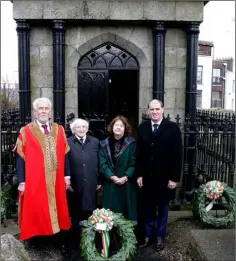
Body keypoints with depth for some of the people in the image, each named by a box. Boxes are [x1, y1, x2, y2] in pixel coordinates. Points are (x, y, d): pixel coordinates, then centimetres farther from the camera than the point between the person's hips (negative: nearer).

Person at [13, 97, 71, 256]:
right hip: (34, 181, -3)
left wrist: (67, 176, 4)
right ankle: (34, 239, 28)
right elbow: (21, 158, -5)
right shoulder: (25, 131, -4)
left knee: (57, 209, 12)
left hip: (56, 180, 3)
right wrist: (22, 181, -9)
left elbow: (64, 154, 7)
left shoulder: (59, 130, 5)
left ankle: (61, 241, 27)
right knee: (35, 211, 8)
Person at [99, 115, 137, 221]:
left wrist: (125, 177, -15)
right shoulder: (104, 144, 6)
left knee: (127, 212, 4)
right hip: (110, 185, 1)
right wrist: (112, 177, -13)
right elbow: (102, 164, -1)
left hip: (127, 185, -1)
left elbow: (134, 163, -4)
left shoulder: (132, 143, 0)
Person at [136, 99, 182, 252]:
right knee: (147, 209, 13)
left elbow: (177, 154, -9)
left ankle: (160, 237, 31)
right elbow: (139, 153, 2)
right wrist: (139, 175, -2)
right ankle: (148, 235, 29)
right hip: (147, 177, 2)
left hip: (165, 178, -2)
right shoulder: (143, 127, 2)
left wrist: (174, 178, -11)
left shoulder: (173, 127, -7)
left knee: (162, 209, 14)